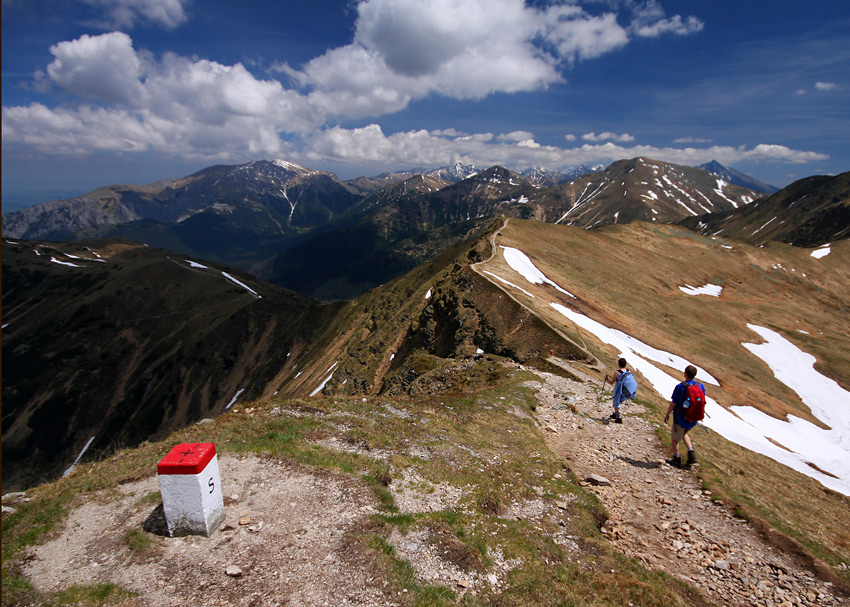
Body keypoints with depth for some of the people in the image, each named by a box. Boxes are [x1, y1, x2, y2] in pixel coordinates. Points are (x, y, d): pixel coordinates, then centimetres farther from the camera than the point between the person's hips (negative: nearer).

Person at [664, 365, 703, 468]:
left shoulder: (680, 387, -21)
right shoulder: (701, 386, -6)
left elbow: (673, 403, -15)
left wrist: (667, 414, 1)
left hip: (681, 418, -6)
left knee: (674, 438, 14)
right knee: (684, 433, 31)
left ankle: (677, 459, 24)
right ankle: (691, 453, 18)